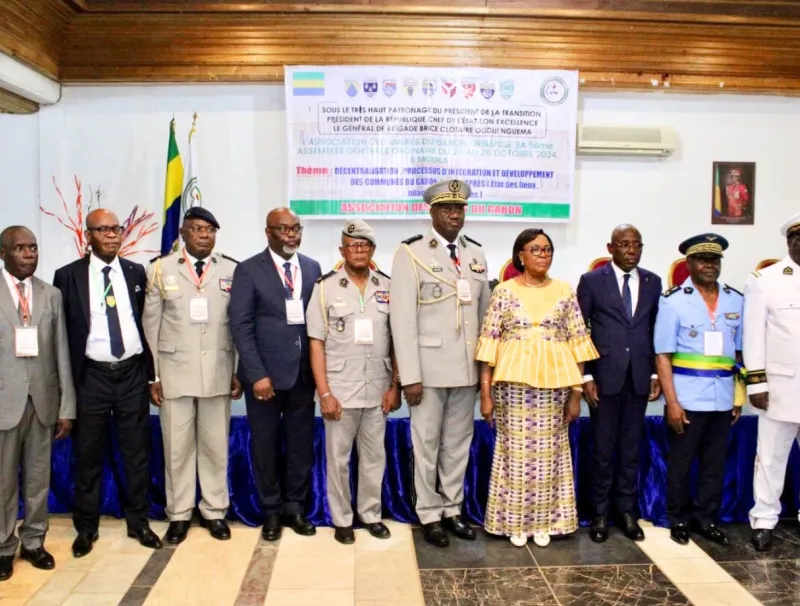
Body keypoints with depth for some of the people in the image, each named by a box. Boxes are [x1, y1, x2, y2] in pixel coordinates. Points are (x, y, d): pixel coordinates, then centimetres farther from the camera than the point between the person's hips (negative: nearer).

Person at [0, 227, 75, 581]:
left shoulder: (52, 295, 7)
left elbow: (62, 354, 5)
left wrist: (66, 406, 3)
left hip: (43, 399, 3)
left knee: (39, 477, 11)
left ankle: (33, 542, 26)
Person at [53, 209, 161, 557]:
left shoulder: (136, 272, 6)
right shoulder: (68, 276, 0)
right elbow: (62, 331, 0)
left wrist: (151, 370, 5)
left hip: (133, 373, 2)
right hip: (92, 376, -1)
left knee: (137, 451, 9)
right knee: (88, 455, 9)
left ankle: (138, 522, 24)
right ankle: (86, 527, 25)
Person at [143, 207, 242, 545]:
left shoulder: (232, 271, 4)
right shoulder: (160, 269, 3)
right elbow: (151, 325, 3)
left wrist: (239, 372, 1)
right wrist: (153, 375, -1)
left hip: (218, 372, 1)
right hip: (174, 371, 0)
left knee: (215, 445, 9)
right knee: (177, 446, 7)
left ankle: (214, 511, 24)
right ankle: (179, 514, 23)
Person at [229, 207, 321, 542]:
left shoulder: (313, 268, 8)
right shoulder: (248, 270, -3)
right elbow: (240, 325, -8)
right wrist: (257, 374, -15)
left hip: (303, 373, 3)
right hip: (265, 373, -3)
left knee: (302, 444, 10)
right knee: (265, 445, 9)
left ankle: (294, 508, 28)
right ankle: (271, 511, 27)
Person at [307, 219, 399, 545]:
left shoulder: (388, 287, 3)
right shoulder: (325, 288, -3)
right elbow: (316, 343, -4)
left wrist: (395, 386, 1)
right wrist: (324, 393, -9)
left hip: (378, 390, 2)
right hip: (340, 391, -2)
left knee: (374, 456, 13)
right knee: (338, 458, 9)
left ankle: (371, 514, 30)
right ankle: (341, 519, 25)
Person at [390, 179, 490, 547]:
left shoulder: (476, 254, 10)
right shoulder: (411, 254, -6)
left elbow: (484, 313, 11)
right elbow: (403, 318, -10)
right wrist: (410, 376, -15)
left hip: (467, 369, 5)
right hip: (429, 368, -4)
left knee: (459, 444, 14)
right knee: (426, 445, 7)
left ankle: (452, 510, 29)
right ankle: (429, 515, 22)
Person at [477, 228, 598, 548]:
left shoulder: (564, 291, 5)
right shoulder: (503, 291, -1)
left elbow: (578, 343, 4)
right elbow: (489, 343, -3)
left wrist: (576, 392, 0)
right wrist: (485, 392, -6)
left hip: (553, 385, 2)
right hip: (513, 383, -1)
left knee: (549, 452, 8)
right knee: (515, 452, 5)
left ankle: (544, 521, 24)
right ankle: (515, 521, 21)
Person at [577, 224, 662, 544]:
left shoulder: (652, 282, 8)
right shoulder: (592, 281, -2)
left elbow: (655, 330, 10)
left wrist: (655, 373, 5)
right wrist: (585, 376, -7)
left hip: (639, 377, 3)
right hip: (604, 377, -3)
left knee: (631, 449, 11)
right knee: (603, 449, 5)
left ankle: (627, 510, 24)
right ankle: (601, 512, 19)